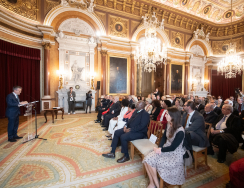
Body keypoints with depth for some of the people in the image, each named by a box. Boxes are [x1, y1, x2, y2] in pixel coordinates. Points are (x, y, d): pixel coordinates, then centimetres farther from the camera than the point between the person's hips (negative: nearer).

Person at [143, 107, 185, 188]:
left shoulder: (180, 131, -25)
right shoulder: (169, 125, -4)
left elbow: (173, 147, -20)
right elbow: (164, 137, 6)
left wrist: (160, 150, -10)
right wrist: (160, 147, -9)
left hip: (175, 154, -6)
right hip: (166, 149, 6)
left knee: (151, 162, -17)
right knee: (147, 159, -13)